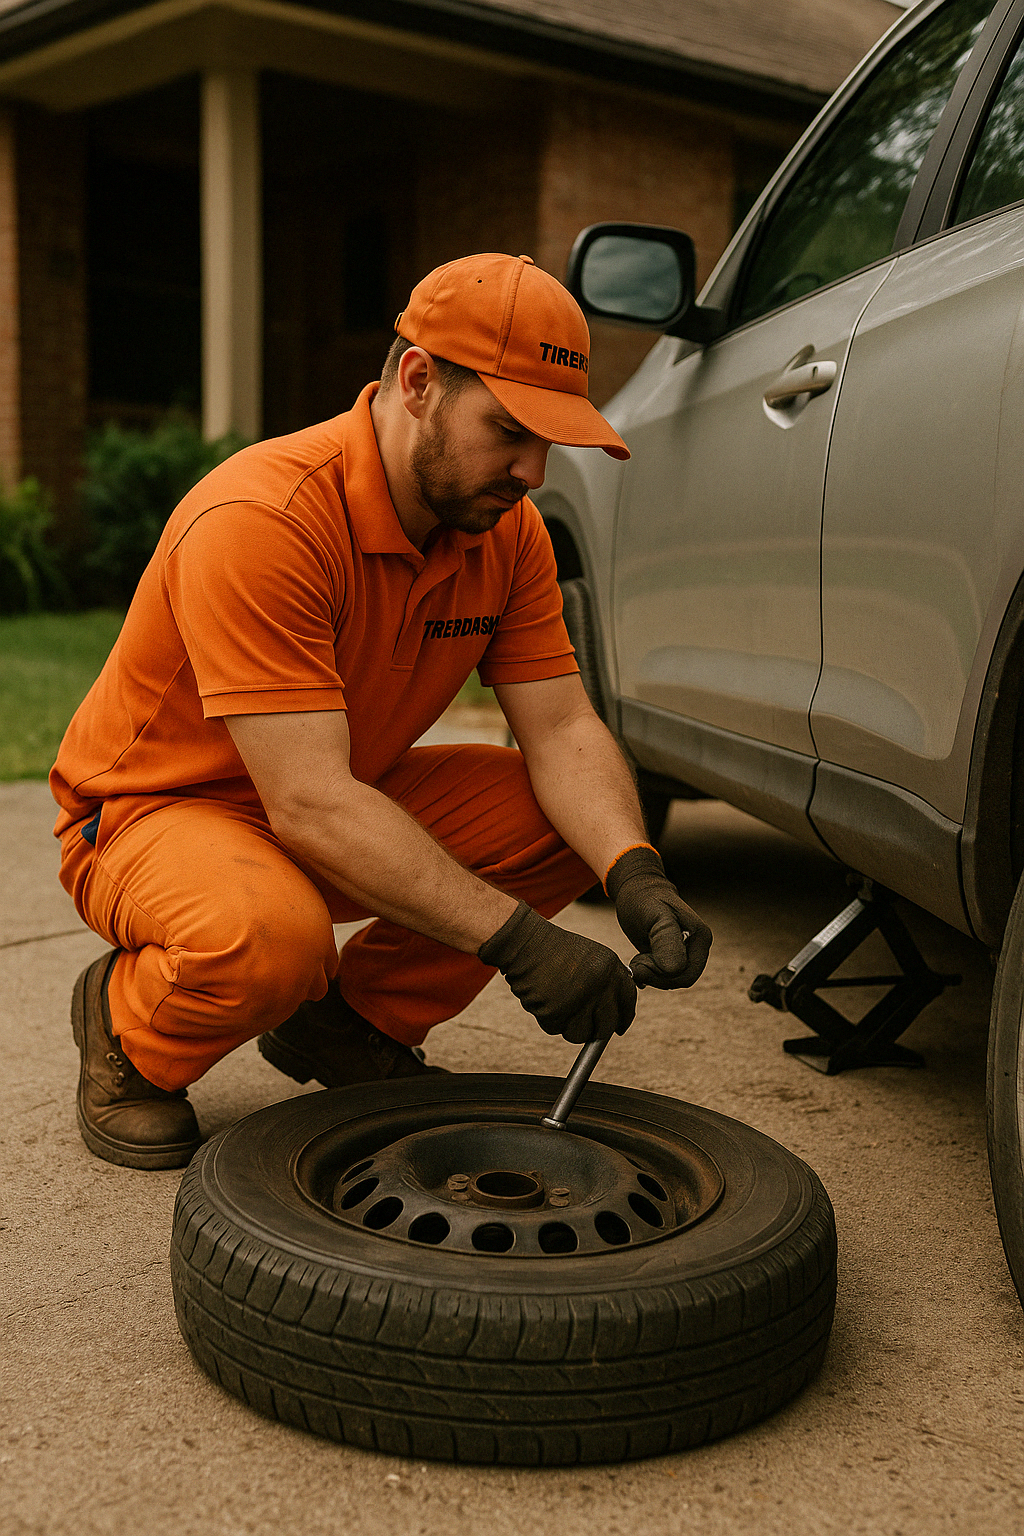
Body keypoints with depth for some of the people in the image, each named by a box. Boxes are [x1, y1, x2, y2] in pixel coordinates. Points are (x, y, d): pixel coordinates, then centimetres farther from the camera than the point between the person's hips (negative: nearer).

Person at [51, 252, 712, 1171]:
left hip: (353, 800, 7)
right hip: (154, 810, -7)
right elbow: (310, 805, -36)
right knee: (269, 938, -40)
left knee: (578, 818, -11)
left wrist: (635, 877, -29)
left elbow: (562, 730, -9)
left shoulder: (507, 528, -8)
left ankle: (354, 1019, 6)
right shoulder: (259, 520, -32)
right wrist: (515, 938, -39)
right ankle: (128, 1027, -3)